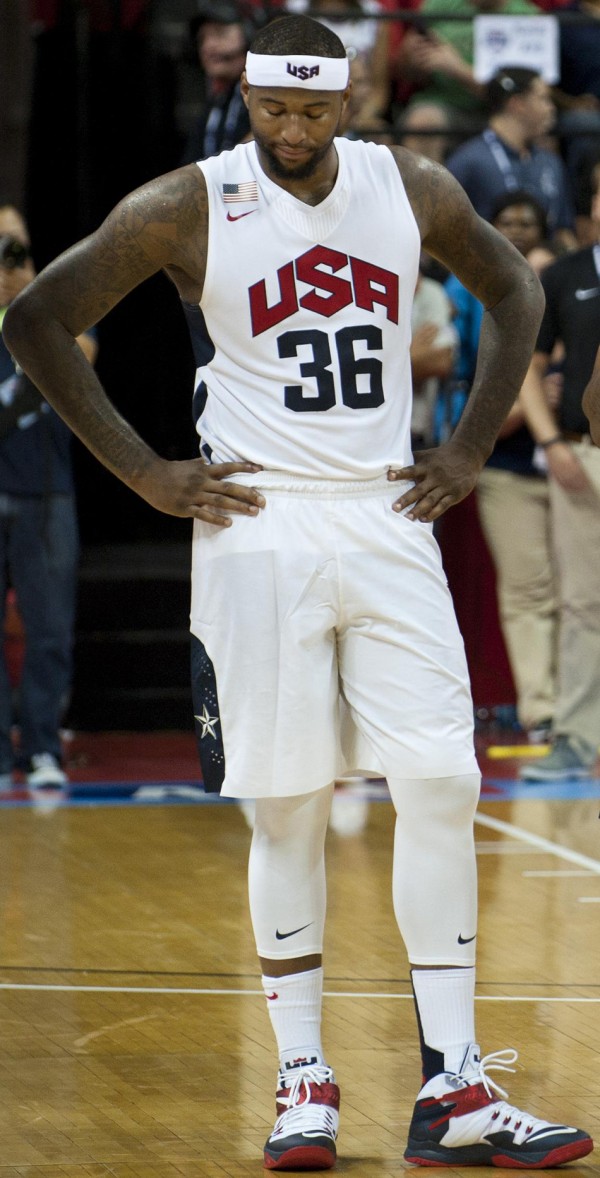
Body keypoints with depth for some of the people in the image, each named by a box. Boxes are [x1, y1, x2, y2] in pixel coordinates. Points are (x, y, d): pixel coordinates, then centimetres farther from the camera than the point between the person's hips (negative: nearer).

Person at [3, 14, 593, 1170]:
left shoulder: (412, 189, 3)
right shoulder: (188, 206, -6)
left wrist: (472, 446, 10)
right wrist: (144, 472, -5)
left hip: (388, 523, 3)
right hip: (258, 526, -3)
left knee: (442, 786, -4)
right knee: (288, 807, -1)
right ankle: (303, 1085, 9)